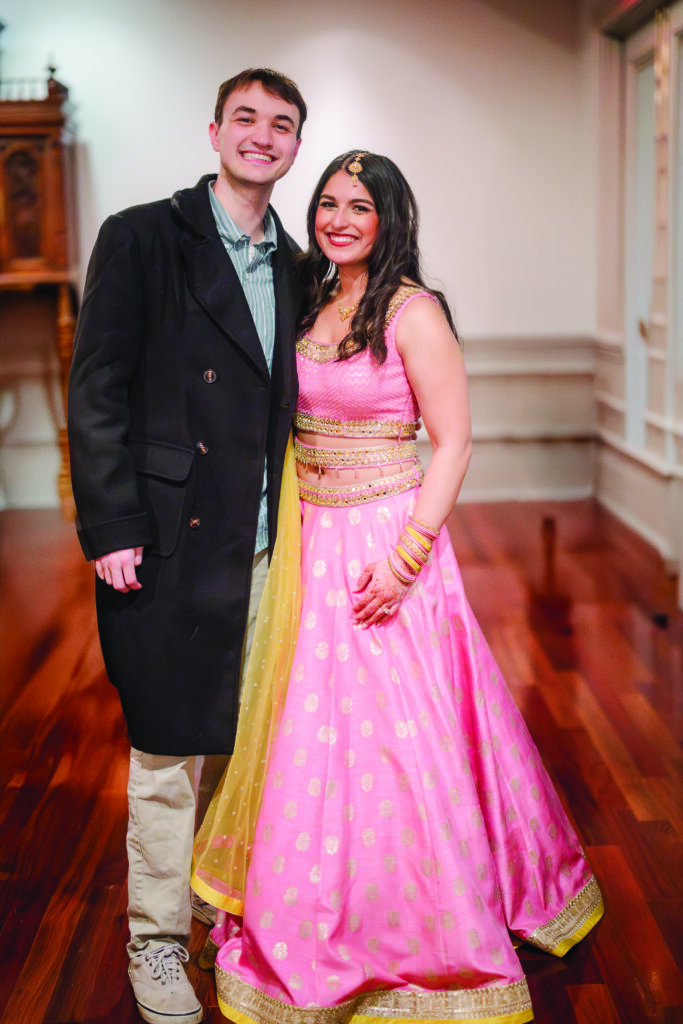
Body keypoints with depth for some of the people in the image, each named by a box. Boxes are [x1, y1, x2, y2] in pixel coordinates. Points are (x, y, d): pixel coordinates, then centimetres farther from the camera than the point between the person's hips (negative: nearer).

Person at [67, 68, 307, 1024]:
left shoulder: (292, 266, 13)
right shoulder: (141, 238, -4)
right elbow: (97, 391, -8)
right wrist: (111, 528, -13)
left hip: (264, 544, 5)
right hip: (172, 541, -5)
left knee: (245, 738, 14)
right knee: (167, 753, 4)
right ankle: (157, 940, 21)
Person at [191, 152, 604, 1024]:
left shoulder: (413, 312, -10)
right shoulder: (315, 304, 11)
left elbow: (452, 444, -13)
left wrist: (406, 555, -20)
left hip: (385, 541, -7)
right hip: (310, 541, 7)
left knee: (386, 736, -1)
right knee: (312, 733, 13)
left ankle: (413, 950, 18)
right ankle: (326, 928, 32)